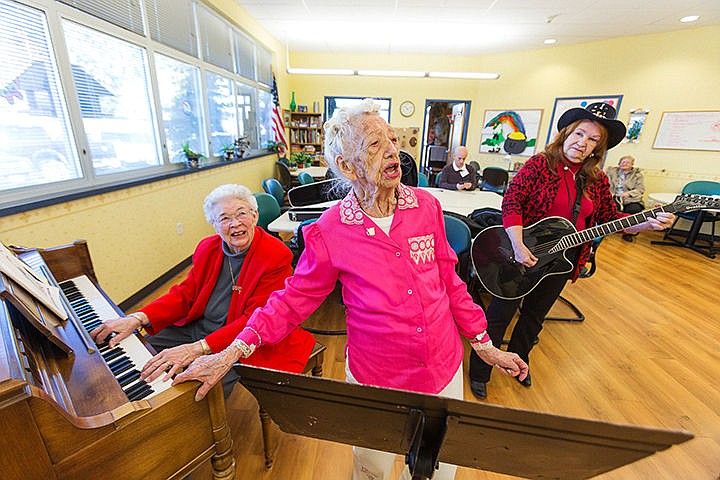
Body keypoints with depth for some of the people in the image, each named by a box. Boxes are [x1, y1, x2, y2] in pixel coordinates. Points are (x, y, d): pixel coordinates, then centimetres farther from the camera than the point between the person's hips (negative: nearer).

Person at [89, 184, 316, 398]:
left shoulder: (276, 257, -21)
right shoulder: (208, 247, 2)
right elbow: (185, 293, 4)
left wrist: (196, 349, -33)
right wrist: (138, 319, -13)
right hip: (197, 329, 7)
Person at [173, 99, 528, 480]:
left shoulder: (426, 206, -10)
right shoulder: (330, 232, -18)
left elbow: (449, 281, 0)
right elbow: (294, 299, -7)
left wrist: (484, 345, 5)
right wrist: (232, 353, -14)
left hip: (445, 367, 3)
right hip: (376, 378, -2)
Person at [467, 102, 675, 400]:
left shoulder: (597, 180, 6)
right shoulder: (539, 164, -11)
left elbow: (610, 217, 11)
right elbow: (511, 202, -19)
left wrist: (648, 223, -8)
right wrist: (518, 247, -27)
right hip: (523, 254, -5)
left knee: (535, 315, 21)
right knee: (500, 314, 2)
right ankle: (479, 373, 21)